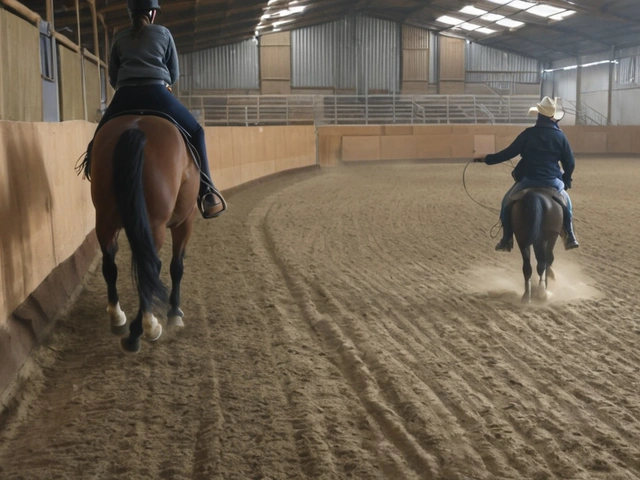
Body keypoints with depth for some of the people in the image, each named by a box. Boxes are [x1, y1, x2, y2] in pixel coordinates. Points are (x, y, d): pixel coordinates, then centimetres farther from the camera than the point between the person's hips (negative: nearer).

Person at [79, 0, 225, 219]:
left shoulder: (120, 37, 18)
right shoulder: (163, 33, 15)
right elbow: (174, 74, 18)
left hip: (124, 97, 1)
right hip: (156, 94, -1)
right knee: (195, 132, 14)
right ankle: (206, 191, 2)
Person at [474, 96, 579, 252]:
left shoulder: (529, 133, -5)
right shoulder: (560, 136, 2)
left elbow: (509, 153, -4)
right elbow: (570, 163, 4)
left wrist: (487, 159, 6)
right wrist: (566, 181, 21)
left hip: (528, 180, -2)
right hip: (553, 181, 2)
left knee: (507, 202, 19)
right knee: (566, 201, 30)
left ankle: (506, 239, 13)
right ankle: (570, 236, 23)